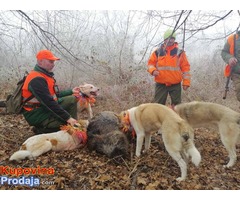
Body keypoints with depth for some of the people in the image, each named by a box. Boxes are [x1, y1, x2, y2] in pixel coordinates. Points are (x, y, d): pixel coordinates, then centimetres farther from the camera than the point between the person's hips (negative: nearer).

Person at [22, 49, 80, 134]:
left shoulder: (44, 75, 9)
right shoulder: (37, 79, -23)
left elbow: (54, 94, 19)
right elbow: (48, 102, -28)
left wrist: (71, 91, 17)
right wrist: (67, 117, -28)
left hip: (46, 108, 10)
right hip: (36, 115, -10)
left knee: (72, 99, 4)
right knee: (67, 120, -24)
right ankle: (41, 130, -5)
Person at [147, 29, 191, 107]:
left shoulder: (180, 52, 3)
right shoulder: (158, 52, 4)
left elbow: (185, 68, 3)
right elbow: (150, 63, 8)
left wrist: (186, 82, -3)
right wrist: (153, 70, -14)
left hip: (176, 84, 0)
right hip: (161, 84, 0)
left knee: (177, 105, 9)